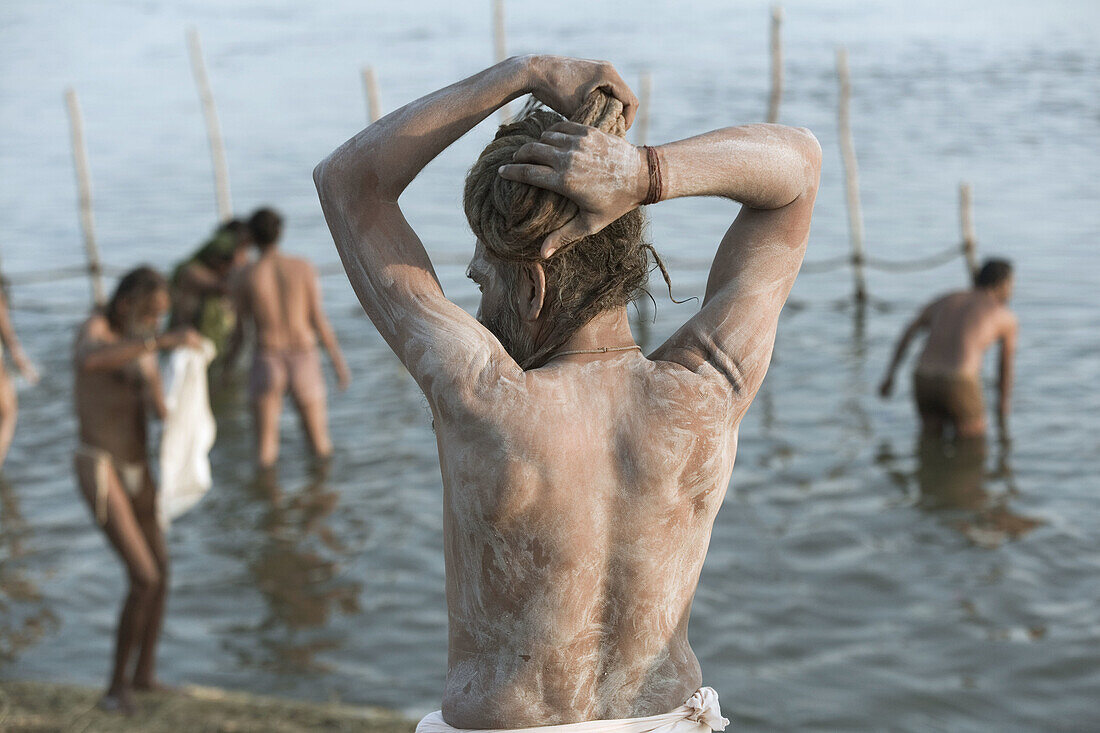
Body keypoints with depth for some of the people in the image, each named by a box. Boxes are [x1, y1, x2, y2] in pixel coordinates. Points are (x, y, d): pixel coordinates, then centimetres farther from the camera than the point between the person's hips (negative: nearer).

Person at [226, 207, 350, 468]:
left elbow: (239, 331, 0)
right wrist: (339, 362, 1)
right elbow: (319, 319, -7)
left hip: (267, 361, 0)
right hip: (304, 359, 0)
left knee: (265, 451, 5)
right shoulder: (303, 268, -6)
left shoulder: (247, 276, -6)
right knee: (321, 445, 14)